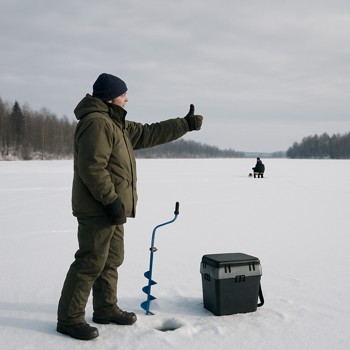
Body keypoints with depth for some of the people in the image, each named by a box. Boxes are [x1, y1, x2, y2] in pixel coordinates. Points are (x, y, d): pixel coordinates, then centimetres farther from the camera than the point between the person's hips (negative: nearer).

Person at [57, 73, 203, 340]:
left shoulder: (116, 124, 18)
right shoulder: (96, 123, -16)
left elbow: (149, 134, 21)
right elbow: (92, 167, -24)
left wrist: (185, 124, 20)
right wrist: (111, 200, -23)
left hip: (112, 209, 11)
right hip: (98, 209, -11)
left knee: (111, 260, 16)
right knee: (91, 262, -6)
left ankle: (106, 309, 27)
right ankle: (69, 318, 2)